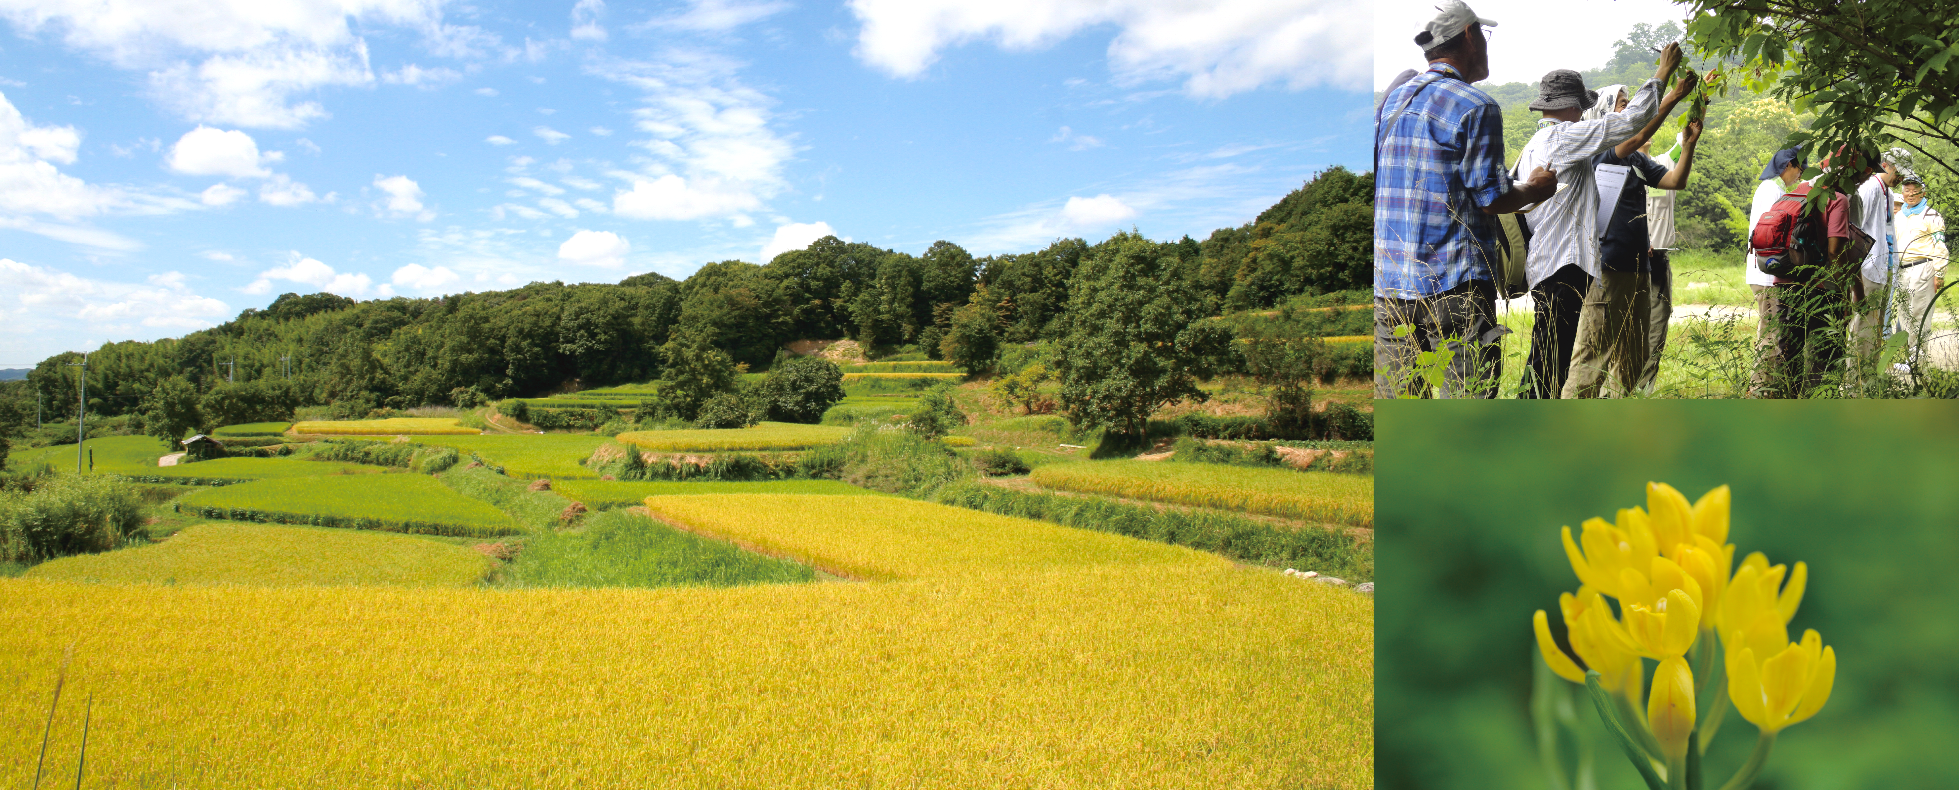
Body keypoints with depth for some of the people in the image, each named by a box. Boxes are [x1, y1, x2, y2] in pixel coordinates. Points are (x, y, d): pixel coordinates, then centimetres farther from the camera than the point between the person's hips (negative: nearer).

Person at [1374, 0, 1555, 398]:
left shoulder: (1391, 101, 14)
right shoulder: (1476, 106, -6)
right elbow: (1492, 199, -8)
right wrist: (1536, 189, 11)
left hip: (1388, 280, 6)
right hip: (1454, 285, -6)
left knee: (1394, 394, 9)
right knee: (1467, 397, -2)